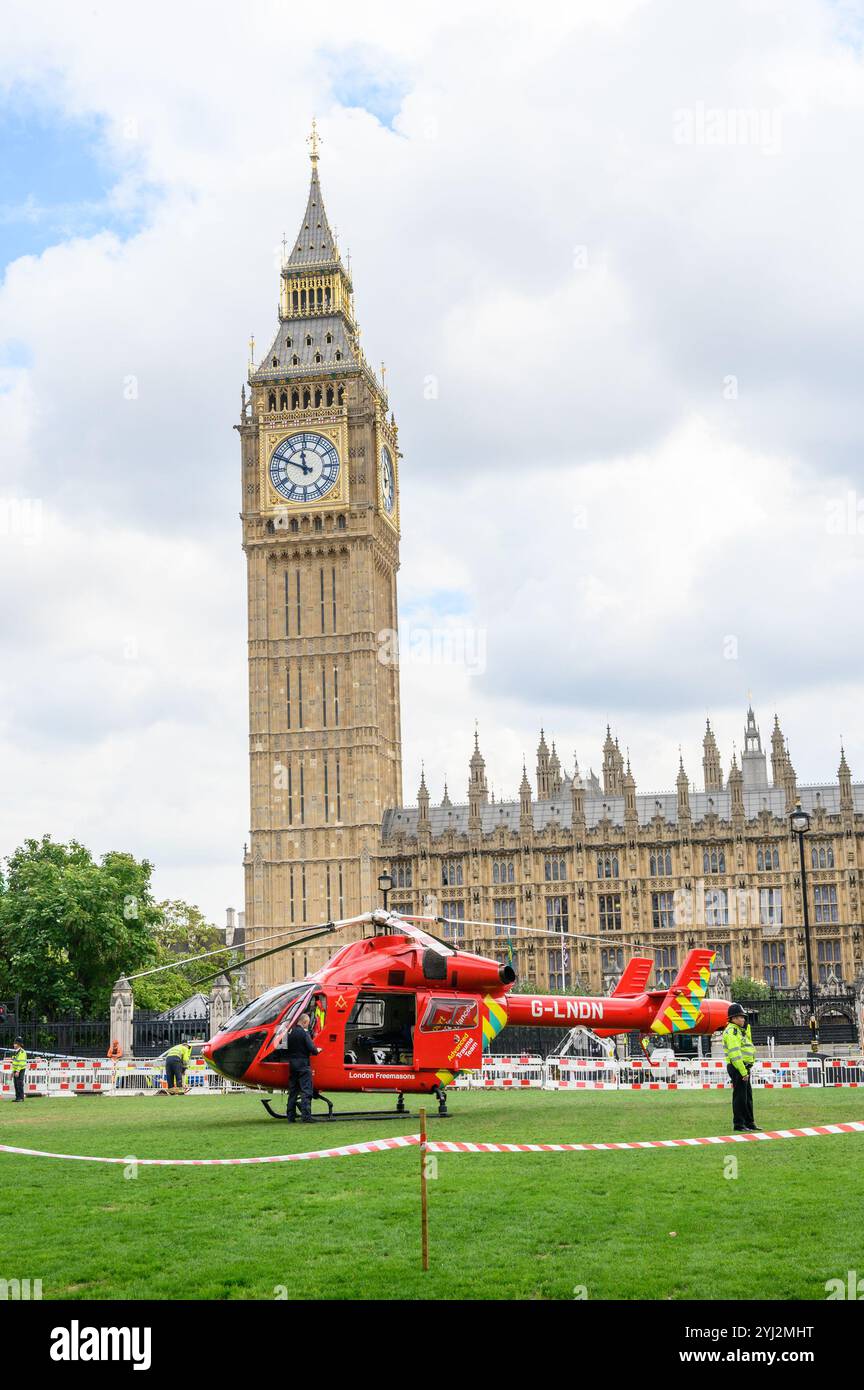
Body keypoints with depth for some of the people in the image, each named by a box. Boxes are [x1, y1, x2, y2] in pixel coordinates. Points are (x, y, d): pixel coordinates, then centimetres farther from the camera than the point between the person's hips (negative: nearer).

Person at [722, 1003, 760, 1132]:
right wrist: (743, 1072, -24)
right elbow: (735, 1054, -22)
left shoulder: (739, 1030, 19)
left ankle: (749, 1123, 25)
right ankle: (738, 1125, 0)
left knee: (748, 1096, 16)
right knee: (740, 1096, -5)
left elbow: (746, 1045, 17)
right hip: (737, 1068, -11)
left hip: (744, 1068, 11)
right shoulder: (731, 1031, -15)